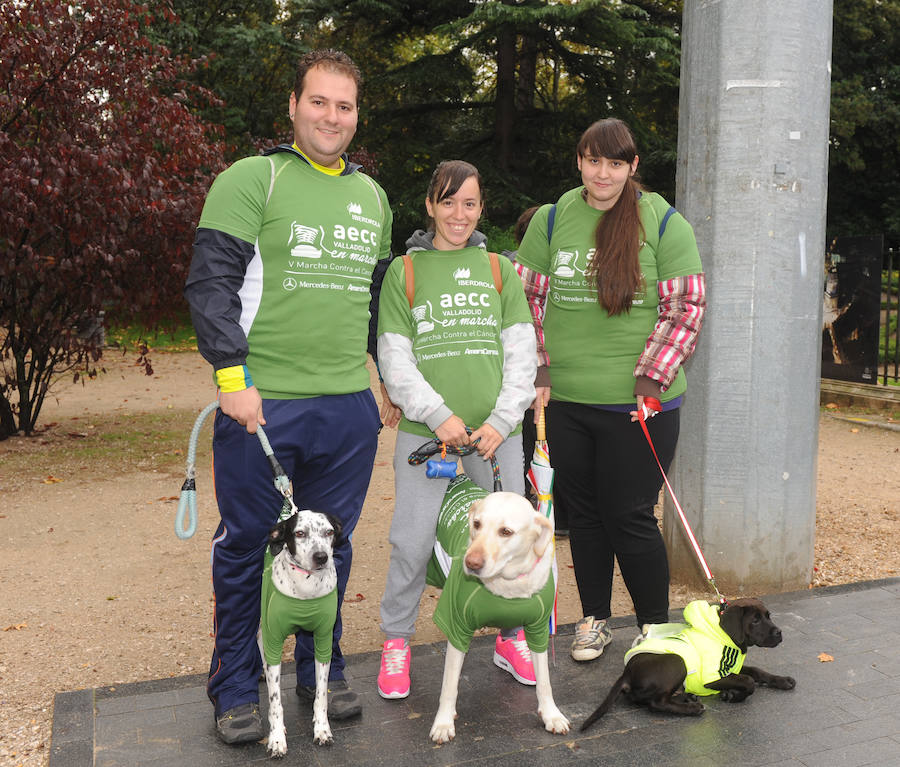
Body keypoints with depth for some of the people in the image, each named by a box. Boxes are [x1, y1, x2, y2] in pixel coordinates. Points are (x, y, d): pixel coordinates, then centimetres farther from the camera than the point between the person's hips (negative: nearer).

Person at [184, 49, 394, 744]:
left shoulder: (371, 194, 16)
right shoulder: (252, 179, -2)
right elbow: (212, 283, -9)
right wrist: (234, 377, -16)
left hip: (349, 407, 5)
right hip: (261, 403, -4)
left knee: (330, 545, 13)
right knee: (247, 546, 7)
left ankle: (321, 671, 31)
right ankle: (236, 689, 24)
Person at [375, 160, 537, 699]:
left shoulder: (499, 269, 13)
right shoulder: (404, 271, 8)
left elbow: (522, 352, 7)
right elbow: (395, 358, 1)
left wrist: (501, 420, -5)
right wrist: (438, 415, -11)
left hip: (496, 430, 2)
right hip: (425, 430, -2)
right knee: (412, 542, -3)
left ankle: (513, 638, 28)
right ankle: (397, 643, 19)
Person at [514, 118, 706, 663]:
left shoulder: (664, 223, 0)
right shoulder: (552, 219, 7)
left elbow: (686, 306, -2)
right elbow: (528, 297, 10)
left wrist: (651, 376, -11)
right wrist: (535, 370, 0)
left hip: (638, 403, -3)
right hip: (564, 398, 3)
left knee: (629, 518, 1)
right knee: (581, 514, 13)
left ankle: (656, 628, 22)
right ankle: (594, 619, 32)